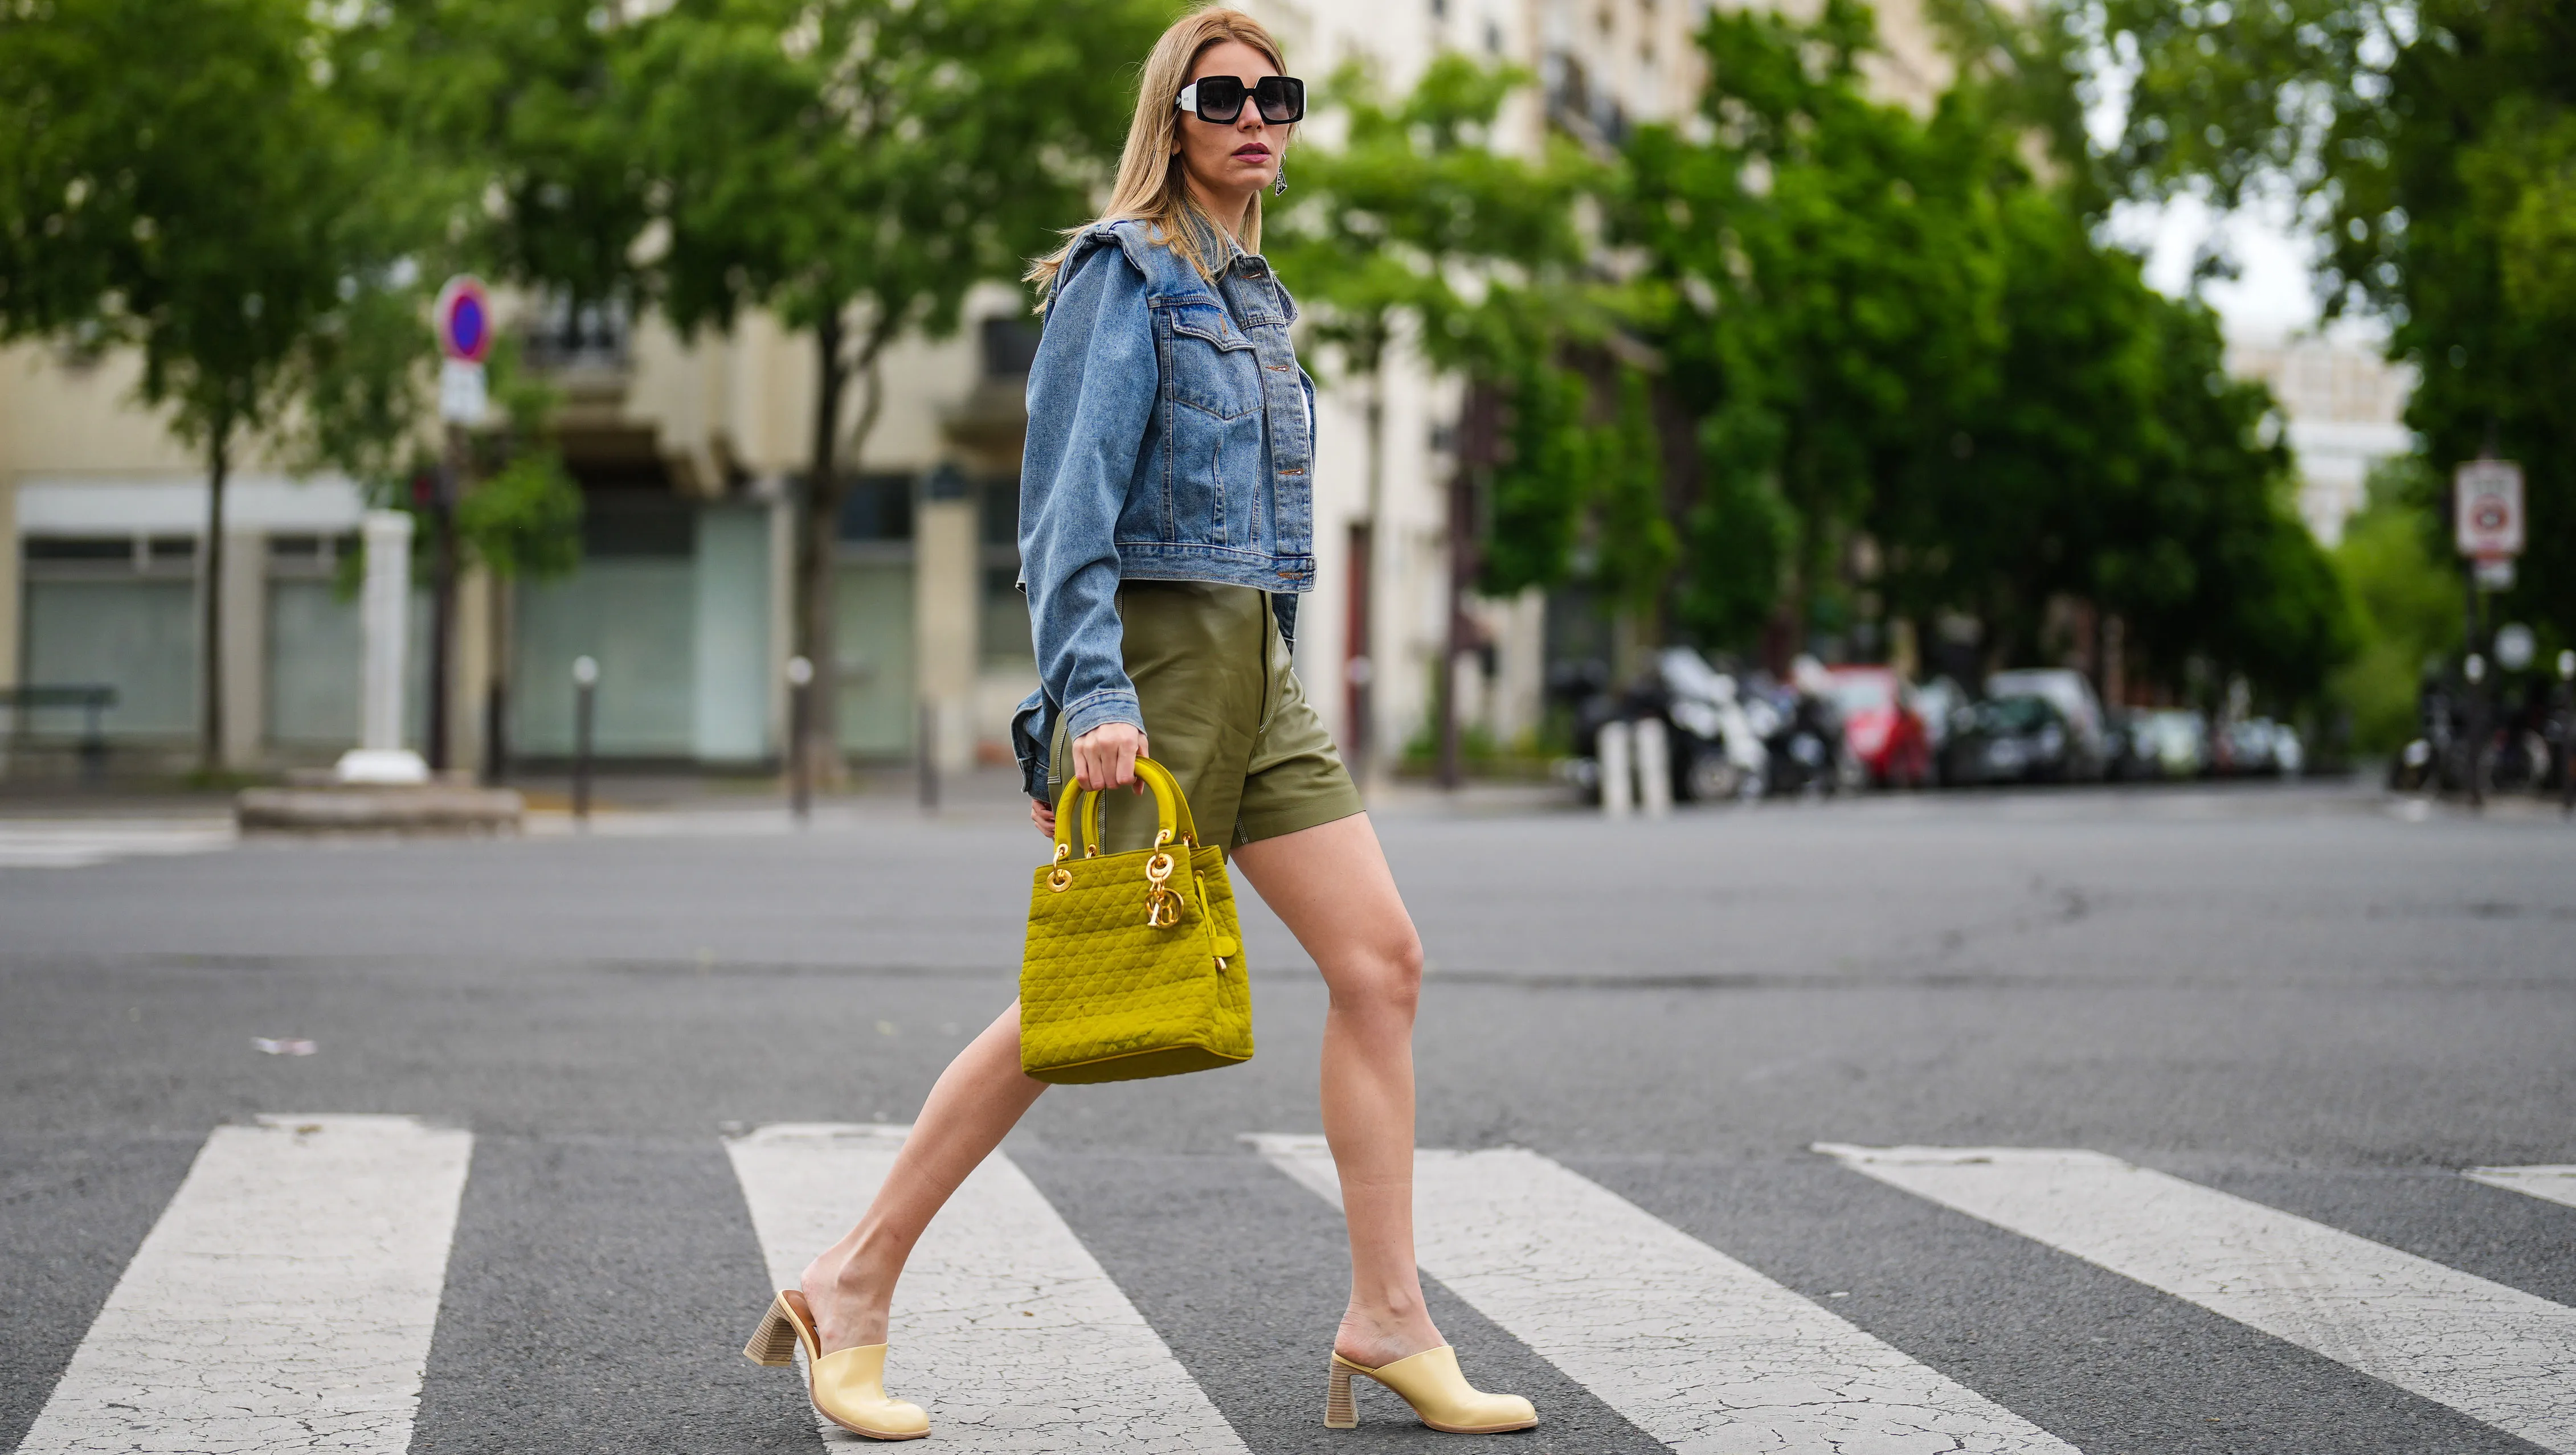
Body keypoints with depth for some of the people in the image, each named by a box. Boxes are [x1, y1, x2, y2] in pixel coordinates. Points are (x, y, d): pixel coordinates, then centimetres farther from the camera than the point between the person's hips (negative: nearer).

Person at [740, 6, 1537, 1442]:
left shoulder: (1254, 293, 19)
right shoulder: (1125, 274, -7)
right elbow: (1071, 505, -14)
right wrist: (1093, 694, -23)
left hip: (1260, 672, 8)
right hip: (1157, 660, -8)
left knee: (1386, 962, -1)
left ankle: (1390, 1323, 3)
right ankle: (852, 1291, 5)